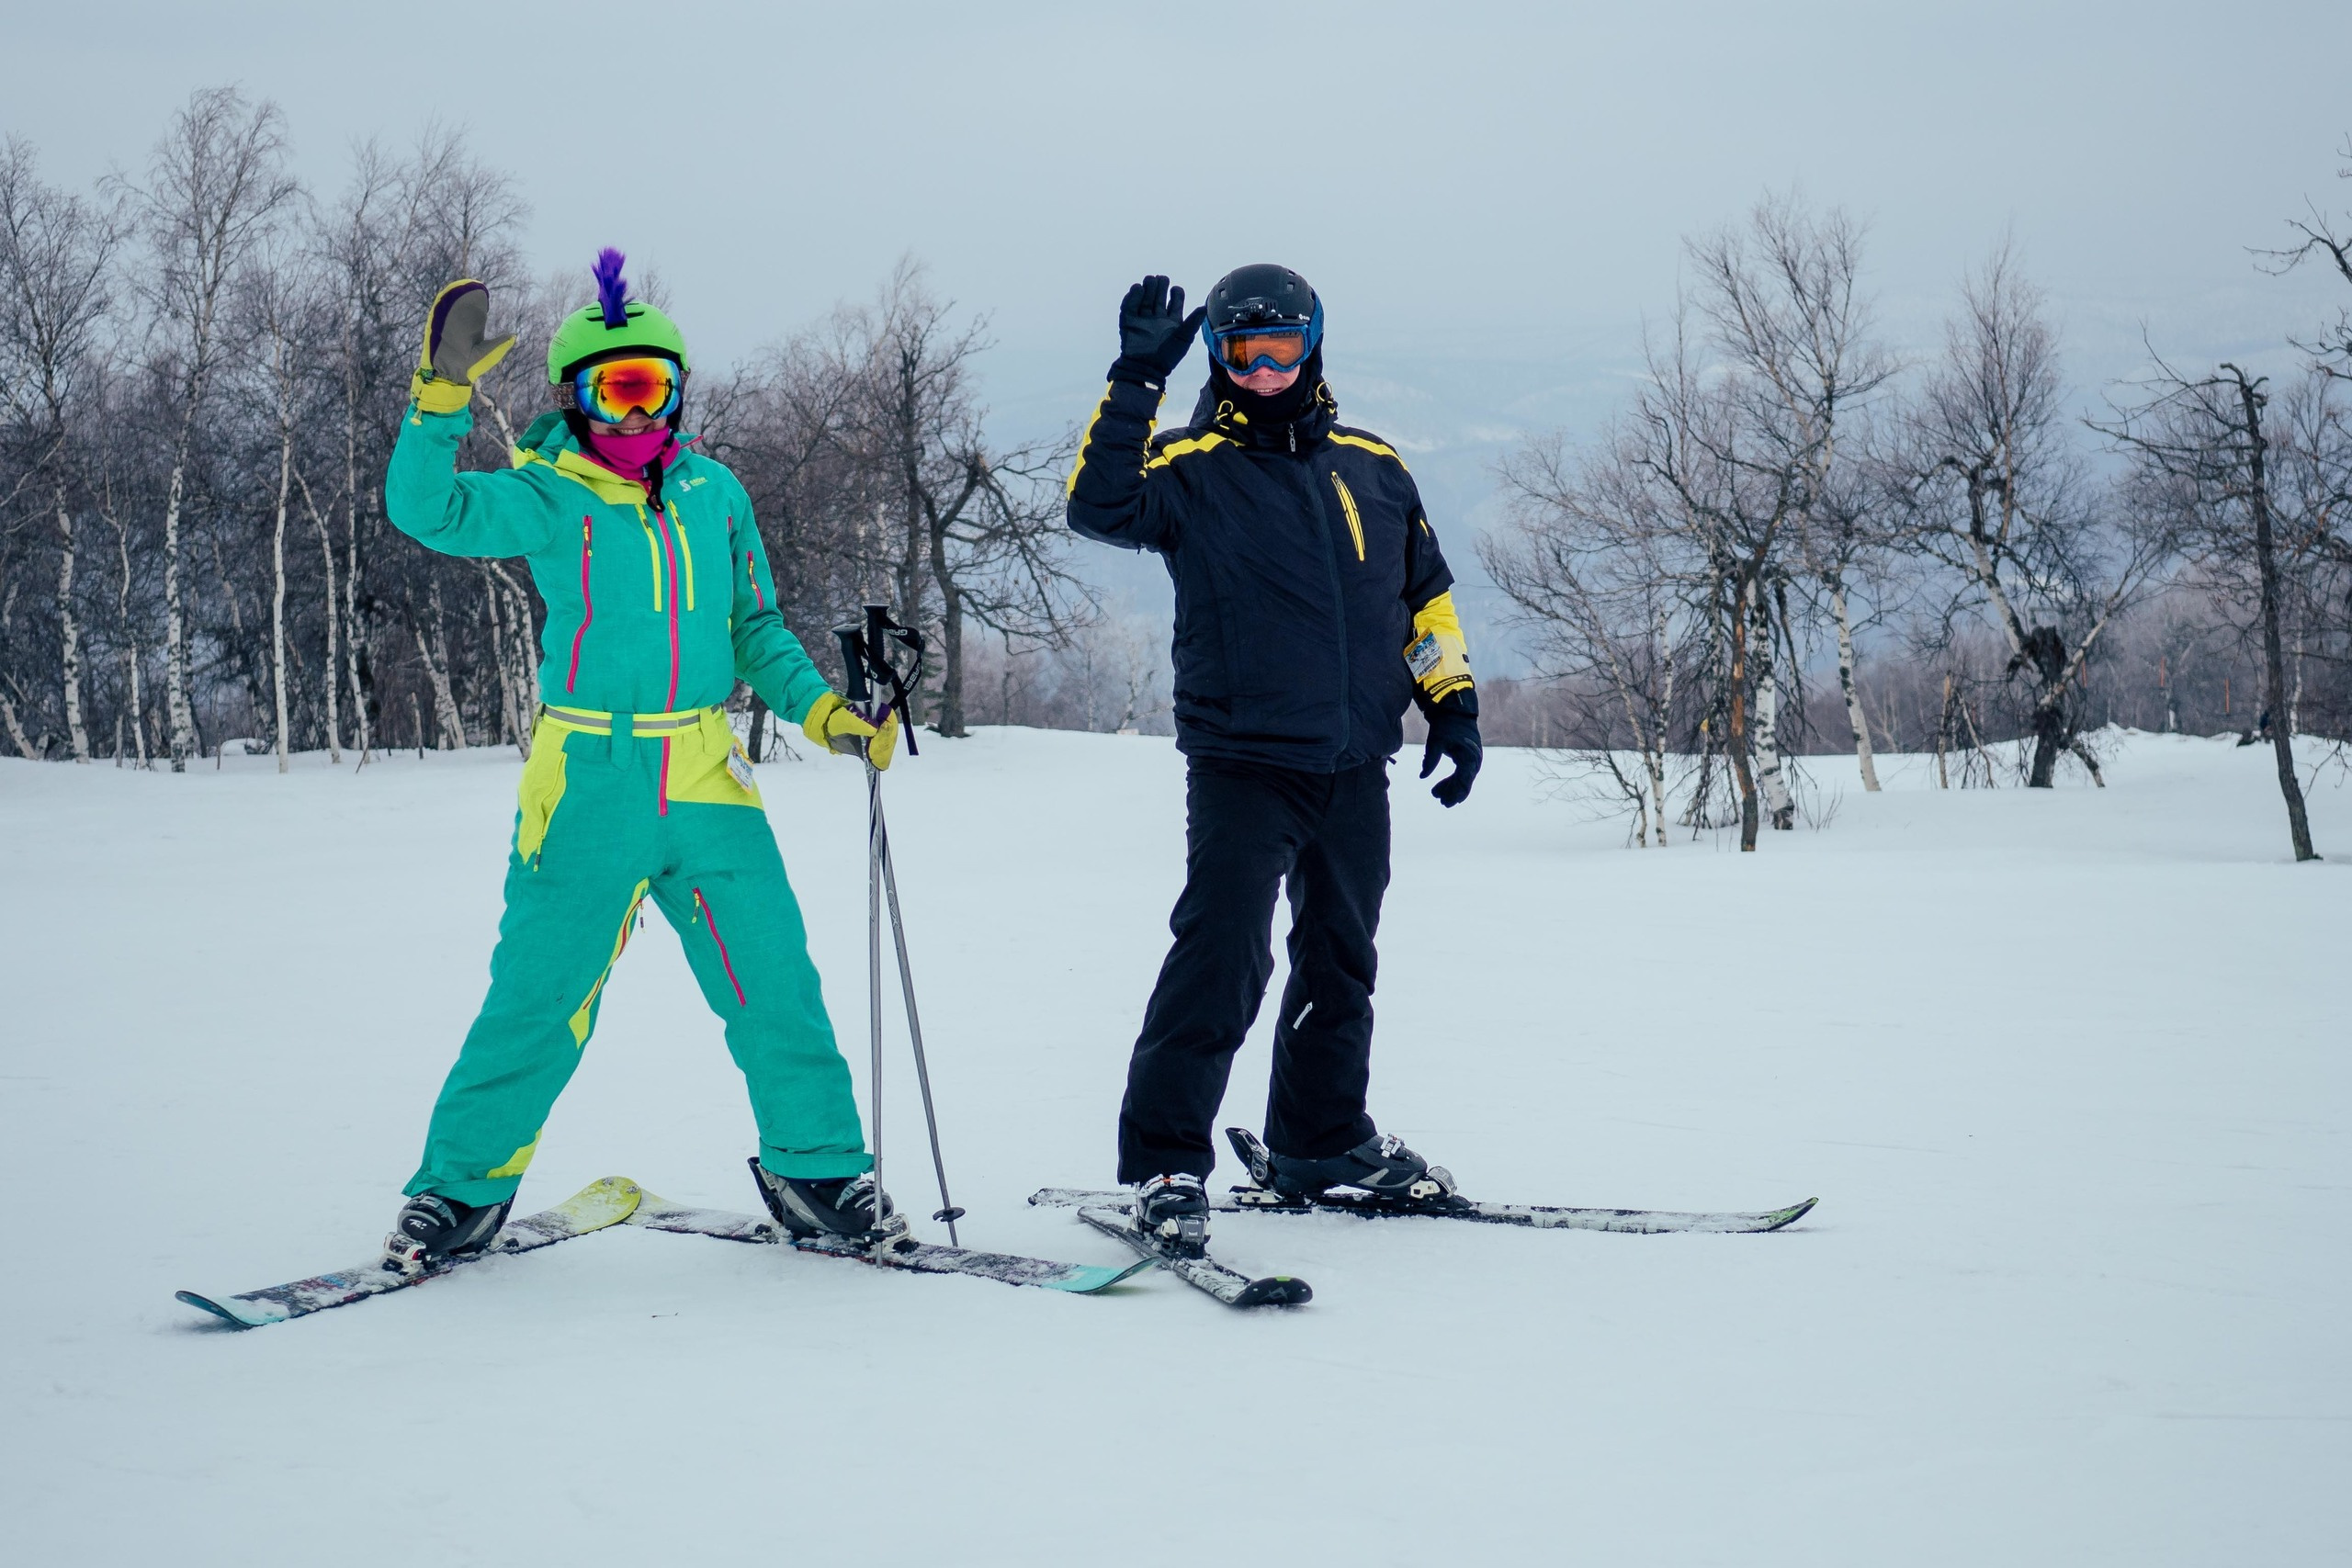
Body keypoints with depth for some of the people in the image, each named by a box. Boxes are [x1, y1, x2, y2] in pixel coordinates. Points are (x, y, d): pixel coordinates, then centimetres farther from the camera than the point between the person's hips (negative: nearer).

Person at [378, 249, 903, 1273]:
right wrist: (443, 392, -23)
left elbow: (757, 631, 18)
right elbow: (424, 509, -14)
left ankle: (818, 1173, 18)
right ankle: (461, 1189, 15)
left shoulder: (714, 493, 11)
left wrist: (826, 713, 5)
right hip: (587, 791, -3)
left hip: (710, 788, 3)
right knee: (536, 998, -1)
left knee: (777, 988, 2)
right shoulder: (547, 499, 0)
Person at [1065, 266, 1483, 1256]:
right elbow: (1100, 507, -21)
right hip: (1242, 764, -5)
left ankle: (1323, 1141, 32)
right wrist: (1136, 381, -26)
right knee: (1223, 954, -16)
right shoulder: (1194, 468, -2)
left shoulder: (1374, 467, 12)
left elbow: (1426, 593, 20)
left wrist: (1452, 702, 12)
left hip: (1355, 770, 5)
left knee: (1341, 962, 16)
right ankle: (1163, 1164, -11)